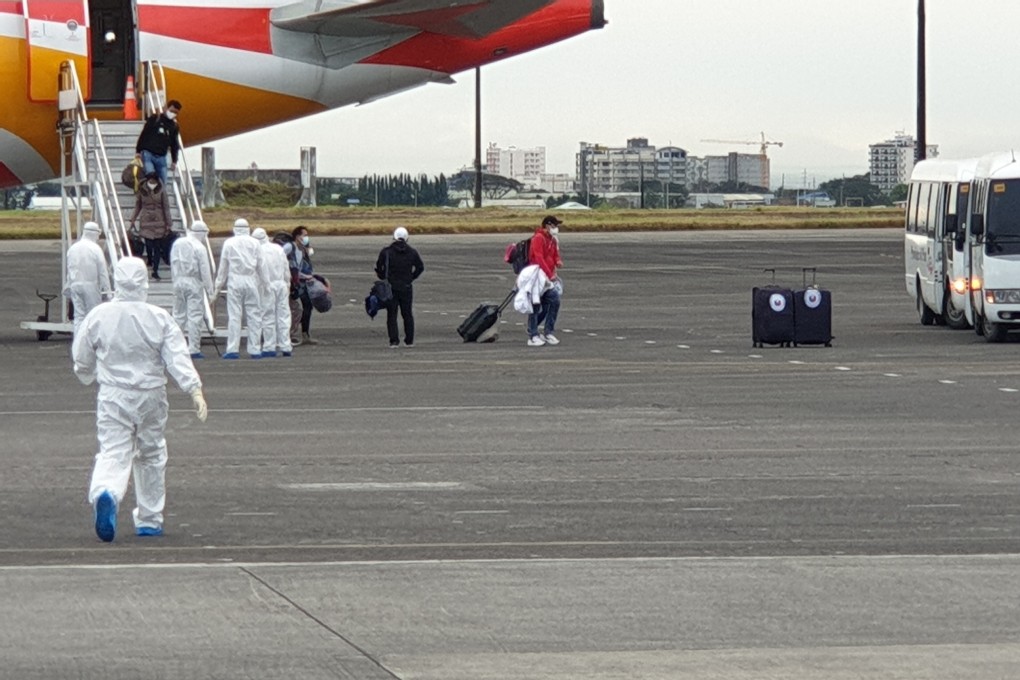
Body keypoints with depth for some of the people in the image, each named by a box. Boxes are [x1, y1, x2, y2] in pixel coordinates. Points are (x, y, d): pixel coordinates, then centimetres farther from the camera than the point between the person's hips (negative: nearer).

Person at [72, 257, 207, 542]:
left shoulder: (98, 316, -5)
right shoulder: (159, 318, -8)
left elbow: (82, 359, 5)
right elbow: (178, 358, -15)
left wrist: (88, 377, 26)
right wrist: (195, 390, -16)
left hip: (113, 396, -1)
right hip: (150, 395, 1)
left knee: (113, 454, -5)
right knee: (151, 455, 18)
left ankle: (104, 494, -38)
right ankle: (149, 519, 26)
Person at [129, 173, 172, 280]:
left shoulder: (161, 191, -4)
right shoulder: (142, 191, 0)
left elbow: (166, 208, 0)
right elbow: (138, 207, 12)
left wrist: (168, 224, -1)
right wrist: (133, 219, 5)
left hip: (159, 222, -1)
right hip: (146, 221, 1)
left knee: (157, 247, -1)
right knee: (148, 244, -2)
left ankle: (155, 271, 4)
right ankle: (150, 261, 31)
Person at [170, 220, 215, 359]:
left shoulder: (177, 244, 7)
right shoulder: (199, 247, -11)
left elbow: (173, 264, 12)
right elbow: (205, 271, -11)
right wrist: (209, 290, -5)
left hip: (179, 281, 6)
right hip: (194, 282, -6)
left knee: (178, 315, 13)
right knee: (195, 315, -4)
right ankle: (193, 349, -6)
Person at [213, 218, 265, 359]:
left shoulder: (229, 243, 2)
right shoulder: (254, 243, 4)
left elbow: (223, 266, 5)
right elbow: (261, 265, 6)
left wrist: (218, 285, 12)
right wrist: (262, 284, 15)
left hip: (234, 281, -1)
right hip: (251, 281, 1)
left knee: (234, 315, -2)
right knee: (254, 316, 4)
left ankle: (232, 349, -6)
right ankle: (255, 349, 2)